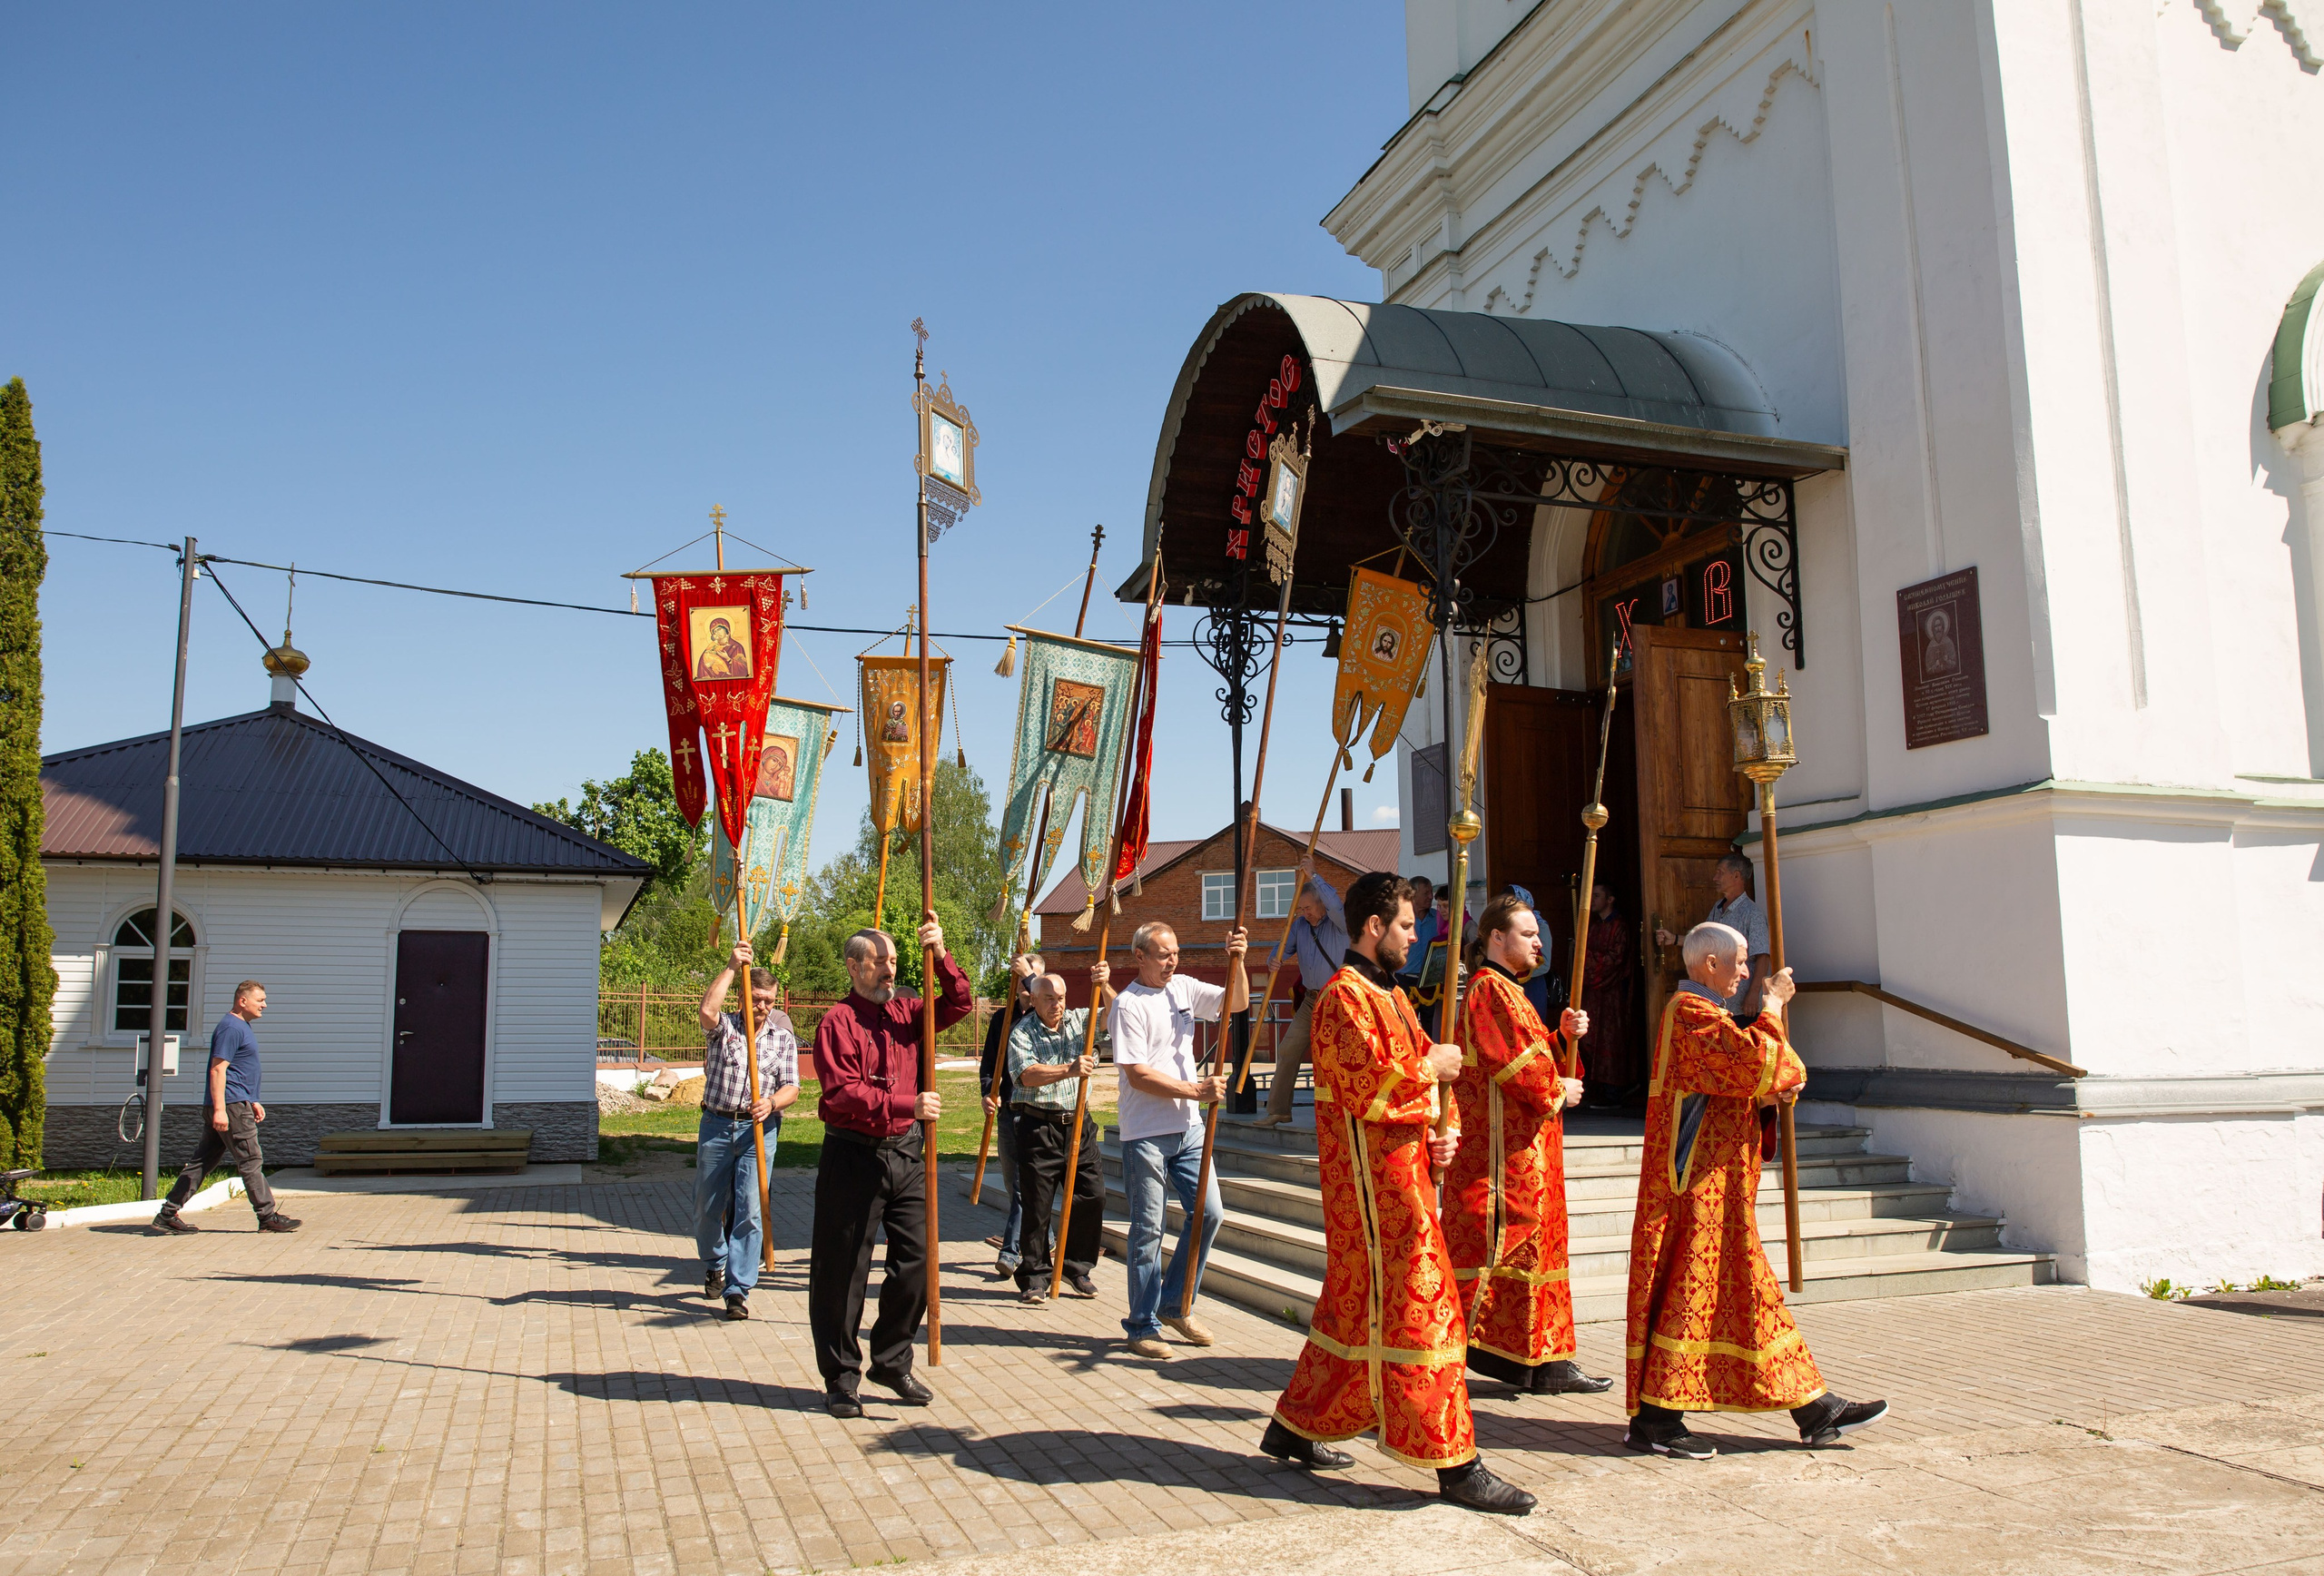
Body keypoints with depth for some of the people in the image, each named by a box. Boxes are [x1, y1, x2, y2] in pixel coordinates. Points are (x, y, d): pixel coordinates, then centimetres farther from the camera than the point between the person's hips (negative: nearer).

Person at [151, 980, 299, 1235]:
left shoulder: (241, 1027, 19)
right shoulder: (231, 1028, -13)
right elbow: (218, 1070, -19)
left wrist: (253, 1101, 28)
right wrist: (220, 1109, -24)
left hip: (231, 1106, 10)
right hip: (231, 1107, -10)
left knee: (202, 1162, 9)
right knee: (251, 1161, -5)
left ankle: (168, 1215, 10)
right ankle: (268, 1217, 0)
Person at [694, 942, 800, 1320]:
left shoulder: (784, 1038, 9)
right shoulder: (724, 1027, 4)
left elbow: (791, 1089, 3)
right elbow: (708, 1010, -20)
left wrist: (771, 1103, -19)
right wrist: (731, 968, -16)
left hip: (758, 1131, 0)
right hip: (716, 1126, 0)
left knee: (749, 1211, -6)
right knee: (707, 1207, 11)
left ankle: (738, 1289, 0)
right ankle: (714, 1264, 38)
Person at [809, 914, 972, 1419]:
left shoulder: (906, 1012, 11)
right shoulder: (838, 1022, -6)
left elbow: (958, 1004, 1)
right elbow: (844, 1093, -17)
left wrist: (939, 955, -13)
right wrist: (908, 1104, -26)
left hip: (905, 1154, 5)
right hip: (852, 1155, -5)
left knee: (916, 1259, 6)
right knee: (842, 1269, 3)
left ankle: (892, 1361, 23)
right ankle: (840, 1377, 15)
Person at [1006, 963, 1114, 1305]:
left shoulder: (1080, 1020, 10)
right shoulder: (1022, 1033, -2)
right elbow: (1027, 1075, -18)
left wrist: (1103, 987, -24)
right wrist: (1069, 1069, -31)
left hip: (1078, 1124, 4)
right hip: (1038, 1126, -4)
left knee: (1093, 1196, 3)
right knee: (1036, 1204, -1)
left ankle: (1077, 1267, 19)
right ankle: (1034, 1277, 12)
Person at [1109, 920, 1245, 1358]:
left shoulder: (1183, 988, 8)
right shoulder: (1128, 1005, -12)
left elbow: (1236, 1003, 6)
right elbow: (1138, 1075, -16)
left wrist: (1236, 962, -12)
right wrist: (1195, 1091, -17)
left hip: (1188, 1128, 6)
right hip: (1146, 1135, -6)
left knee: (1209, 1212, 6)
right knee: (1148, 1230, 2)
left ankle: (1175, 1304, 23)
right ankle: (1142, 1326, 14)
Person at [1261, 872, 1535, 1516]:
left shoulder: (1390, 994, 18)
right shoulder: (1346, 996, -13)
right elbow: (1365, 1087, -24)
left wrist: (1436, 1138, 5)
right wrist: (1430, 1066, -11)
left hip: (1402, 1167, 10)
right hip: (1372, 1173, -10)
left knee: (1357, 1304, 16)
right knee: (1415, 1308, -6)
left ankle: (1295, 1427, 27)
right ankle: (1455, 1466, -1)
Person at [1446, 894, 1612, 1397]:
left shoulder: (1508, 991, 21)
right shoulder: (1491, 989, -11)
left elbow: (1534, 1053, 19)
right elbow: (1514, 1063, -20)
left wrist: (1565, 1035, 3)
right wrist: (1558, 1091, -7)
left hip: (1526, 1151, 10)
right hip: (1503, 1148, -10)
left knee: (1535, 1245, 11)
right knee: (1493, 1242, -9)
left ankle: (1546, 1363, 17)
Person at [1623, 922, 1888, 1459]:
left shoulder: (1699, 1011, 20)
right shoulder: (1691, 1011, -13)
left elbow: (1740, 1080, 22)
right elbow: (1752, 1059, -24)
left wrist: (1777, 1086, 1)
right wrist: (1773, 1008, -9)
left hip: (1715, 1186, 11)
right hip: (1697, 1185, -11)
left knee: (1743, 1289, 12)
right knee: (1688, 1287, -8)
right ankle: (1654, 1420, -4)